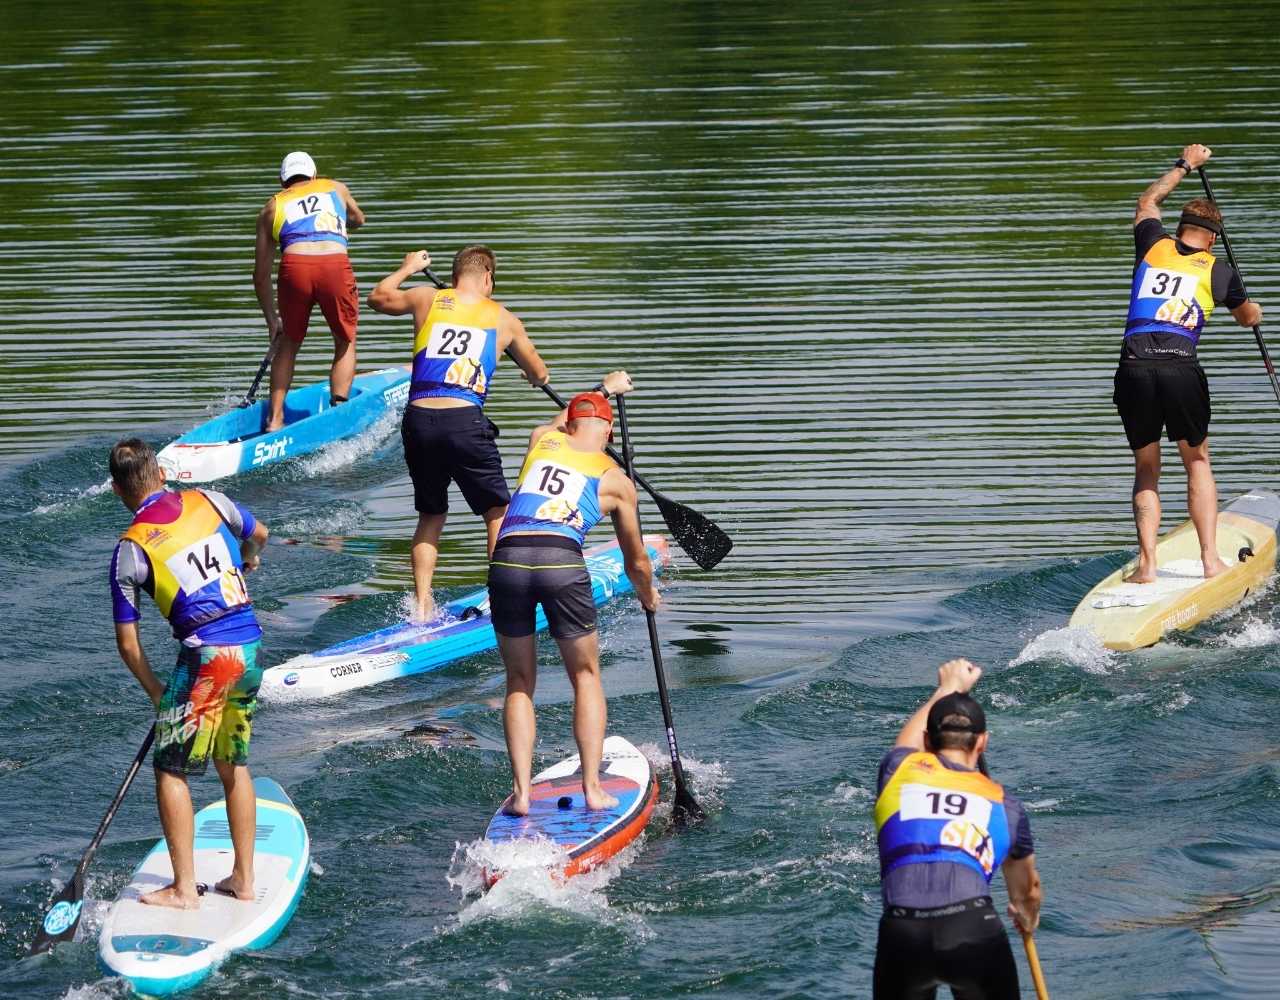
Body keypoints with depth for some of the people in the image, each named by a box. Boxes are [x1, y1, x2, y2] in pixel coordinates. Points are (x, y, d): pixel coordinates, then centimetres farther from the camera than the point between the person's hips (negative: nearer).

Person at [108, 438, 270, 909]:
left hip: (205, 656, -6)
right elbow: (259, 534, 28)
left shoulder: (130, 550, -6)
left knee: (171, 769, 4)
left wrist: (155, 691, 14)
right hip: (250, 646, 6)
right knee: (234, 764, 18)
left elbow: (127, 643, -1)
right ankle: (244, 879, 22)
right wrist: (247, 560, 50)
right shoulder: (209, 502, 6)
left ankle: (184, 888, 2)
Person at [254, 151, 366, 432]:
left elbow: (261, 275, 28)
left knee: (289, 343, 22)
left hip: (295, 267, 0)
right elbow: (358, 220, 52)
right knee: (345, 343, 21)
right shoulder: (336, 188, 30)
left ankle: (275, 418, 15)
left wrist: (272, 321, 37)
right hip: (335, 265, 0)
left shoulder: (272, 207, 28)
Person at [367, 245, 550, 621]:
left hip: (419, 421, 3)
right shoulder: (503, 319, 11)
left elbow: (378, 297, 32)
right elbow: (538, 374, 27)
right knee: (498, 512, 13)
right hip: (465, 422, -3)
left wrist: (408, 268, 50)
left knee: (430, 516, 19)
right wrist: (538, 376, 52)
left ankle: (422, 606, 12)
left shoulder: (427, 299, 11)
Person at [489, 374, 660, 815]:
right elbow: (636, 561, 27)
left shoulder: (542, 440, 23)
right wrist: (648, 596, 48)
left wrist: (602, 389, 69)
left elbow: (563, 421, 51)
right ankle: (593, 787, 11)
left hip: (507, 560, 2)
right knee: (586, 678, 17)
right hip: (563, 564, -2)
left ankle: (521, 791, 6)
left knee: (520, 682, 16)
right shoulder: (615, 480, 17)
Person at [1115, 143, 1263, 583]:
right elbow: (1249, 318, 31)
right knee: (1197, 462, 19)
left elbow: (1148, 201, 40)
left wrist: (1185, 164, 53)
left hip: (1134, 371, 2)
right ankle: (1210, 558, 11)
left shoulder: (1153, 246, 17)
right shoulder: (1218, 271, 12)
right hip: (1181, 370, -2)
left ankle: (1147, 564, 3)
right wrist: (1253, 309, 55)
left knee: (1146, 470, 16)